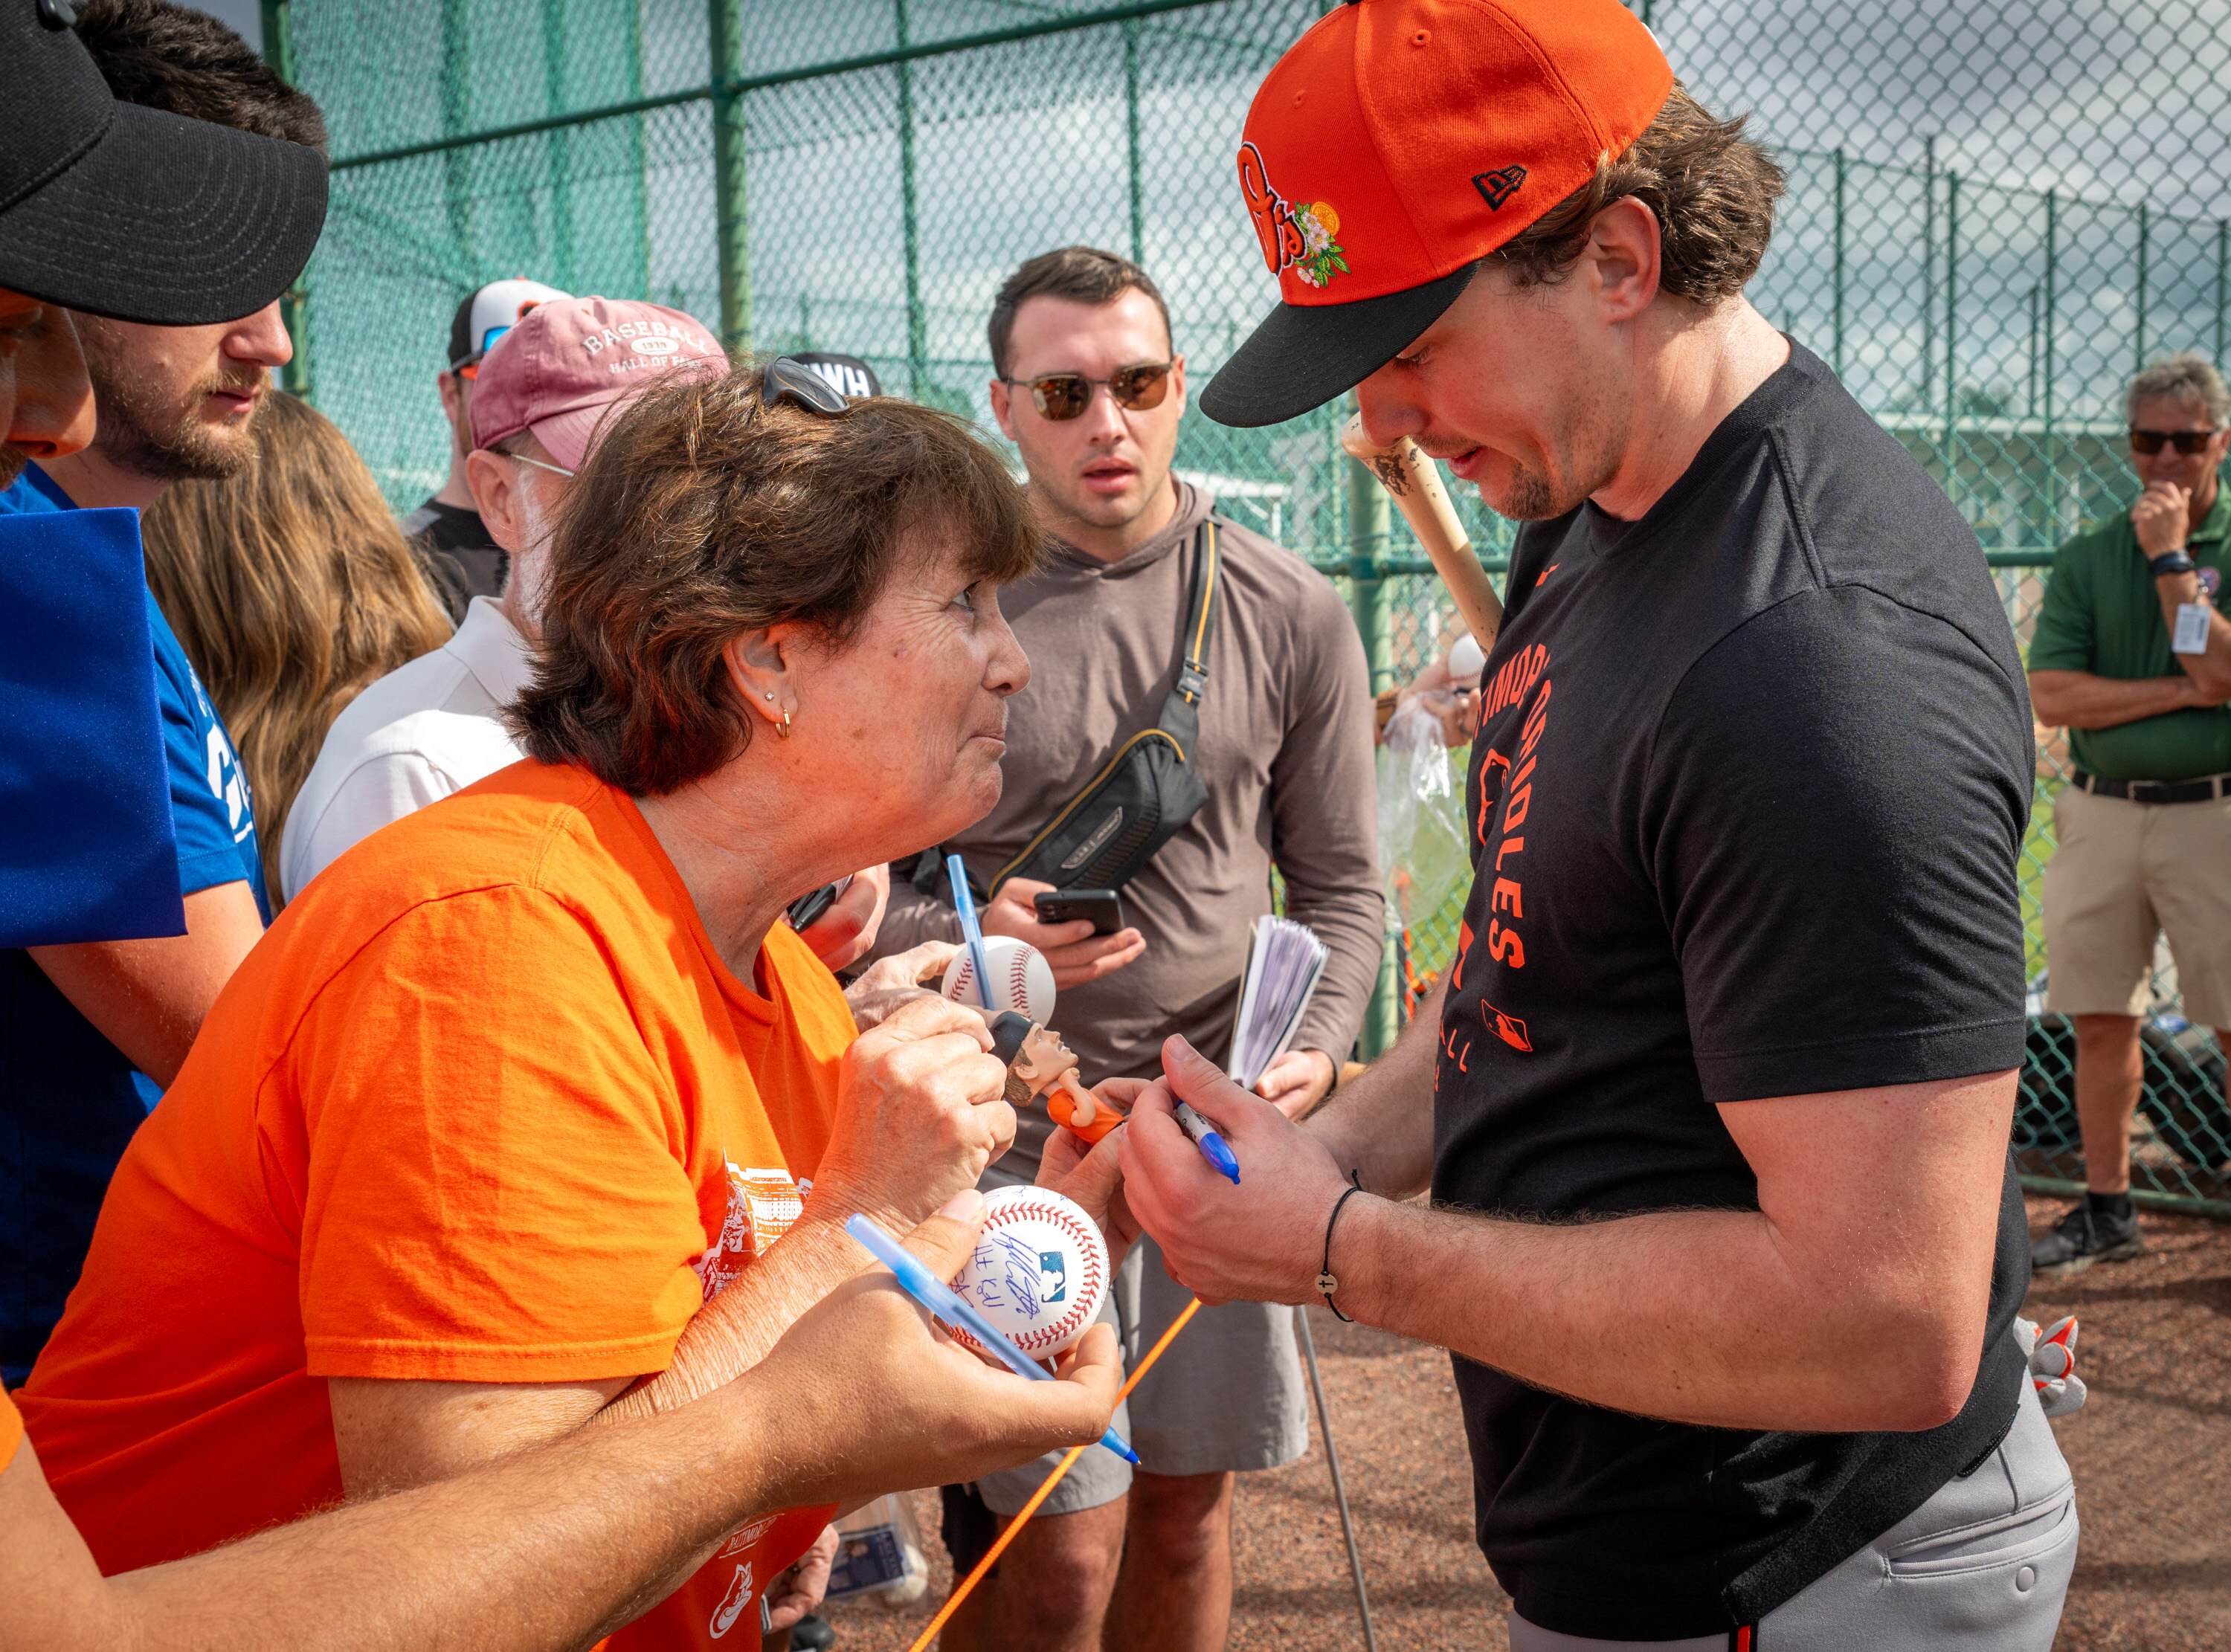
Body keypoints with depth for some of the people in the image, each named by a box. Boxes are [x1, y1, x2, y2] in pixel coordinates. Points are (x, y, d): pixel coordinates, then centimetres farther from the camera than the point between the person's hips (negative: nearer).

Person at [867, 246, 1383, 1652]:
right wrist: (973, 945, -20)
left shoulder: (1290, 616, 2)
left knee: (1188, 1508, 17)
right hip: (1018, 1131, -2)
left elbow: (1342, 886, 7)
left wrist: (1313, 1049, -10)